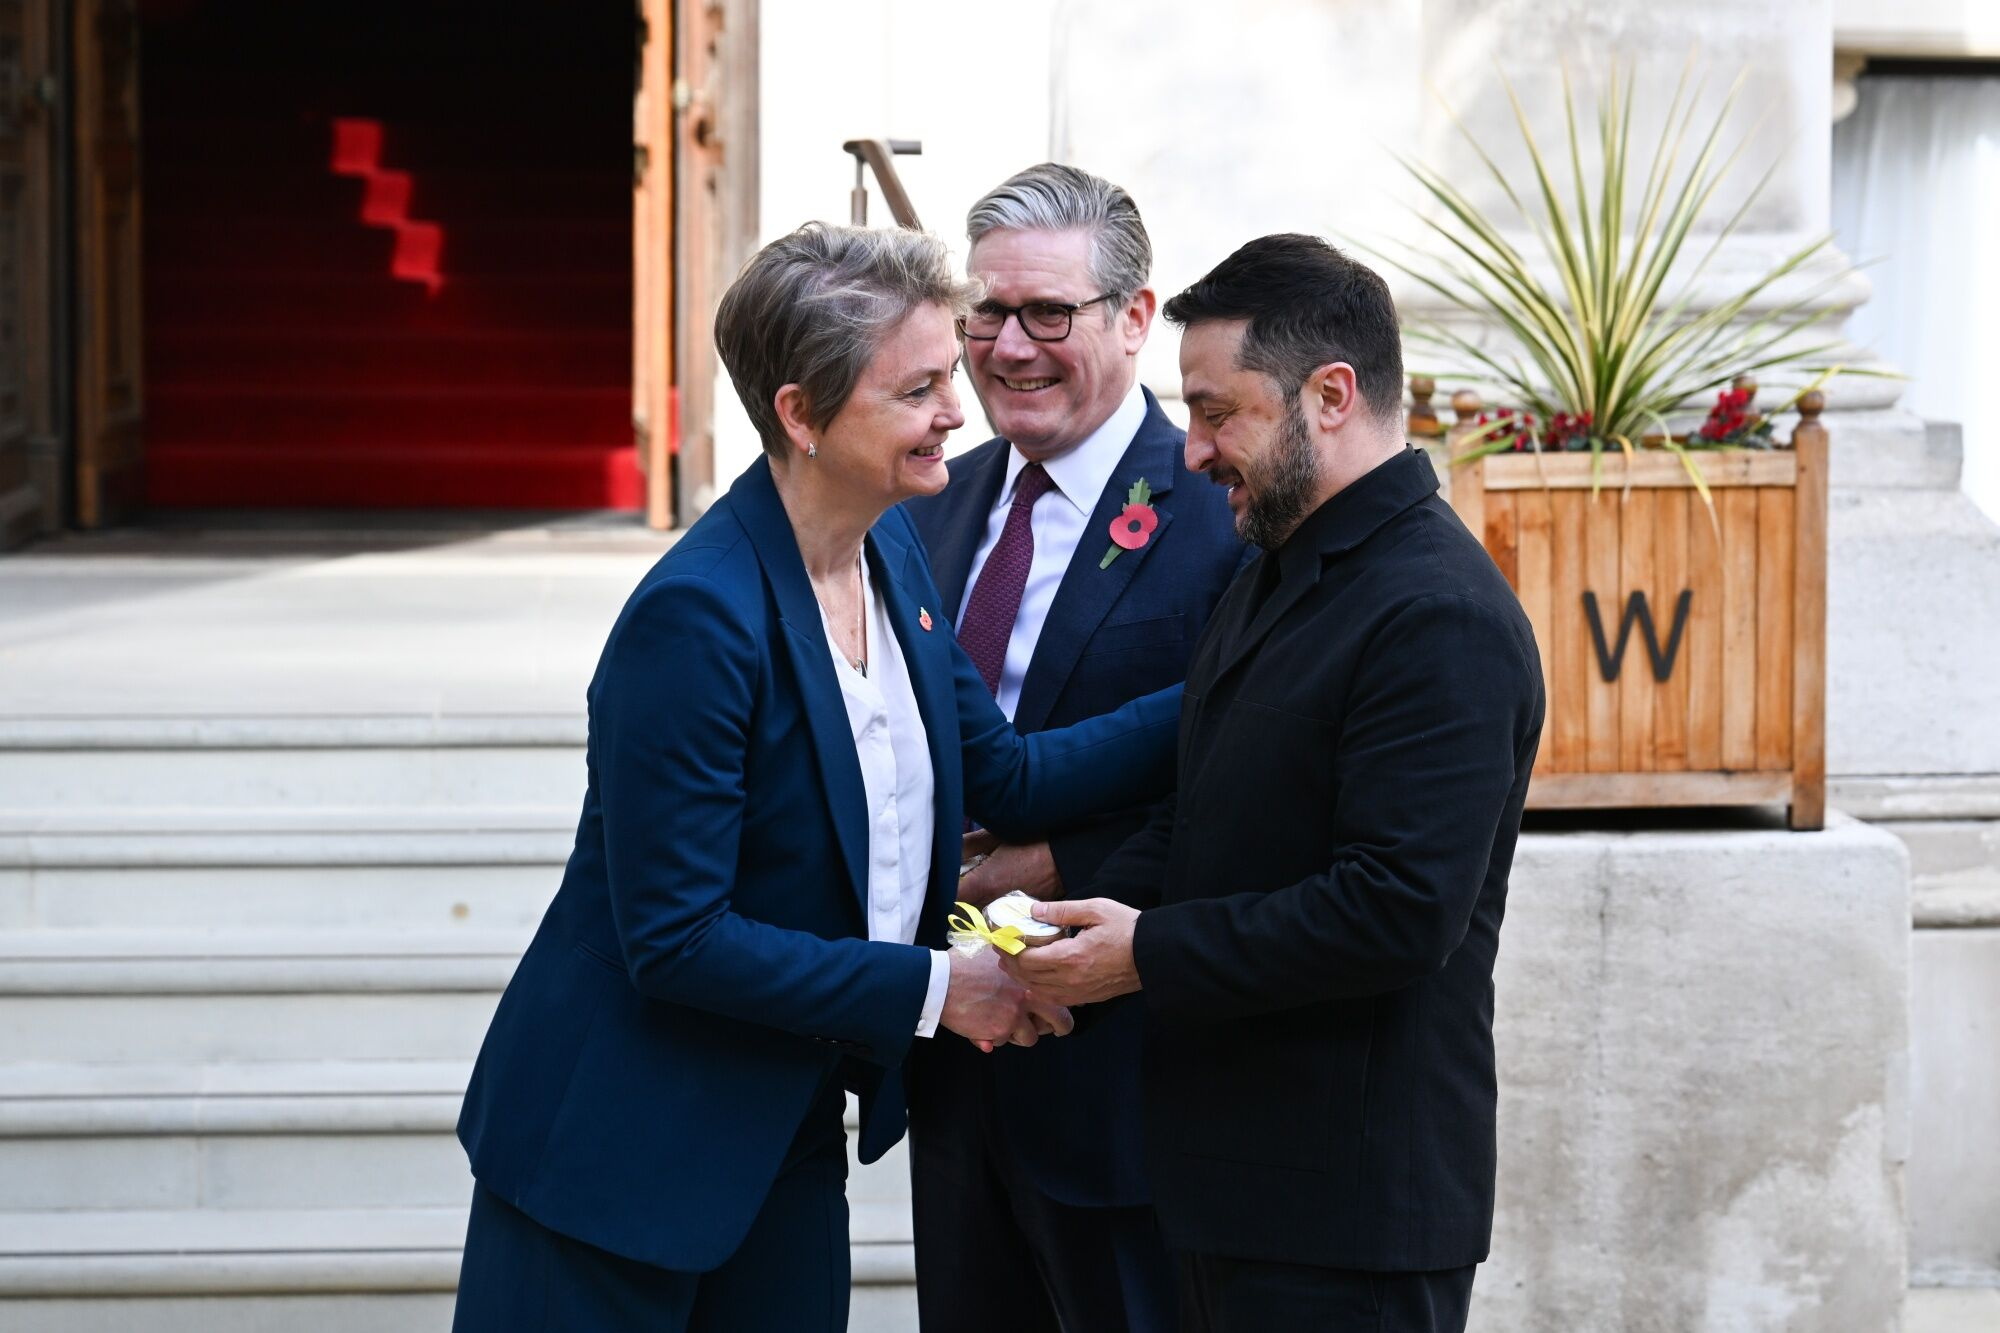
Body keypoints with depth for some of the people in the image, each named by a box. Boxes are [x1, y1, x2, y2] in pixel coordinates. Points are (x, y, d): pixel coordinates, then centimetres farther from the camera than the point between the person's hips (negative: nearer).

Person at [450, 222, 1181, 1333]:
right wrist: (929, 988, -19)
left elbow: (1006, 775, 6)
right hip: (623, 1151, -8)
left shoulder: (893, 553, 1)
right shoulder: (697, 616, -25)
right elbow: (674, 939, -24)